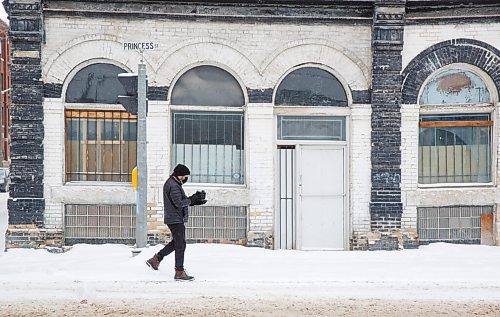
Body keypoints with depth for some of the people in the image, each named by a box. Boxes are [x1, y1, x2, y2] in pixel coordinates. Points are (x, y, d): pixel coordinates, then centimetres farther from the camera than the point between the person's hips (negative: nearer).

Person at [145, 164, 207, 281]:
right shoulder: (174, 186, -19)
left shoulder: (169, 183, 14)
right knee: (180, 245, -5)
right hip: (176, 219, -11)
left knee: (176, 242, 22)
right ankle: (179, 272, 0)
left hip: (171, 218, 11)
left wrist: (193, 199, 5)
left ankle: (155, 259, 26)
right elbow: (178, 203, -24)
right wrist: (191, 200, -13)